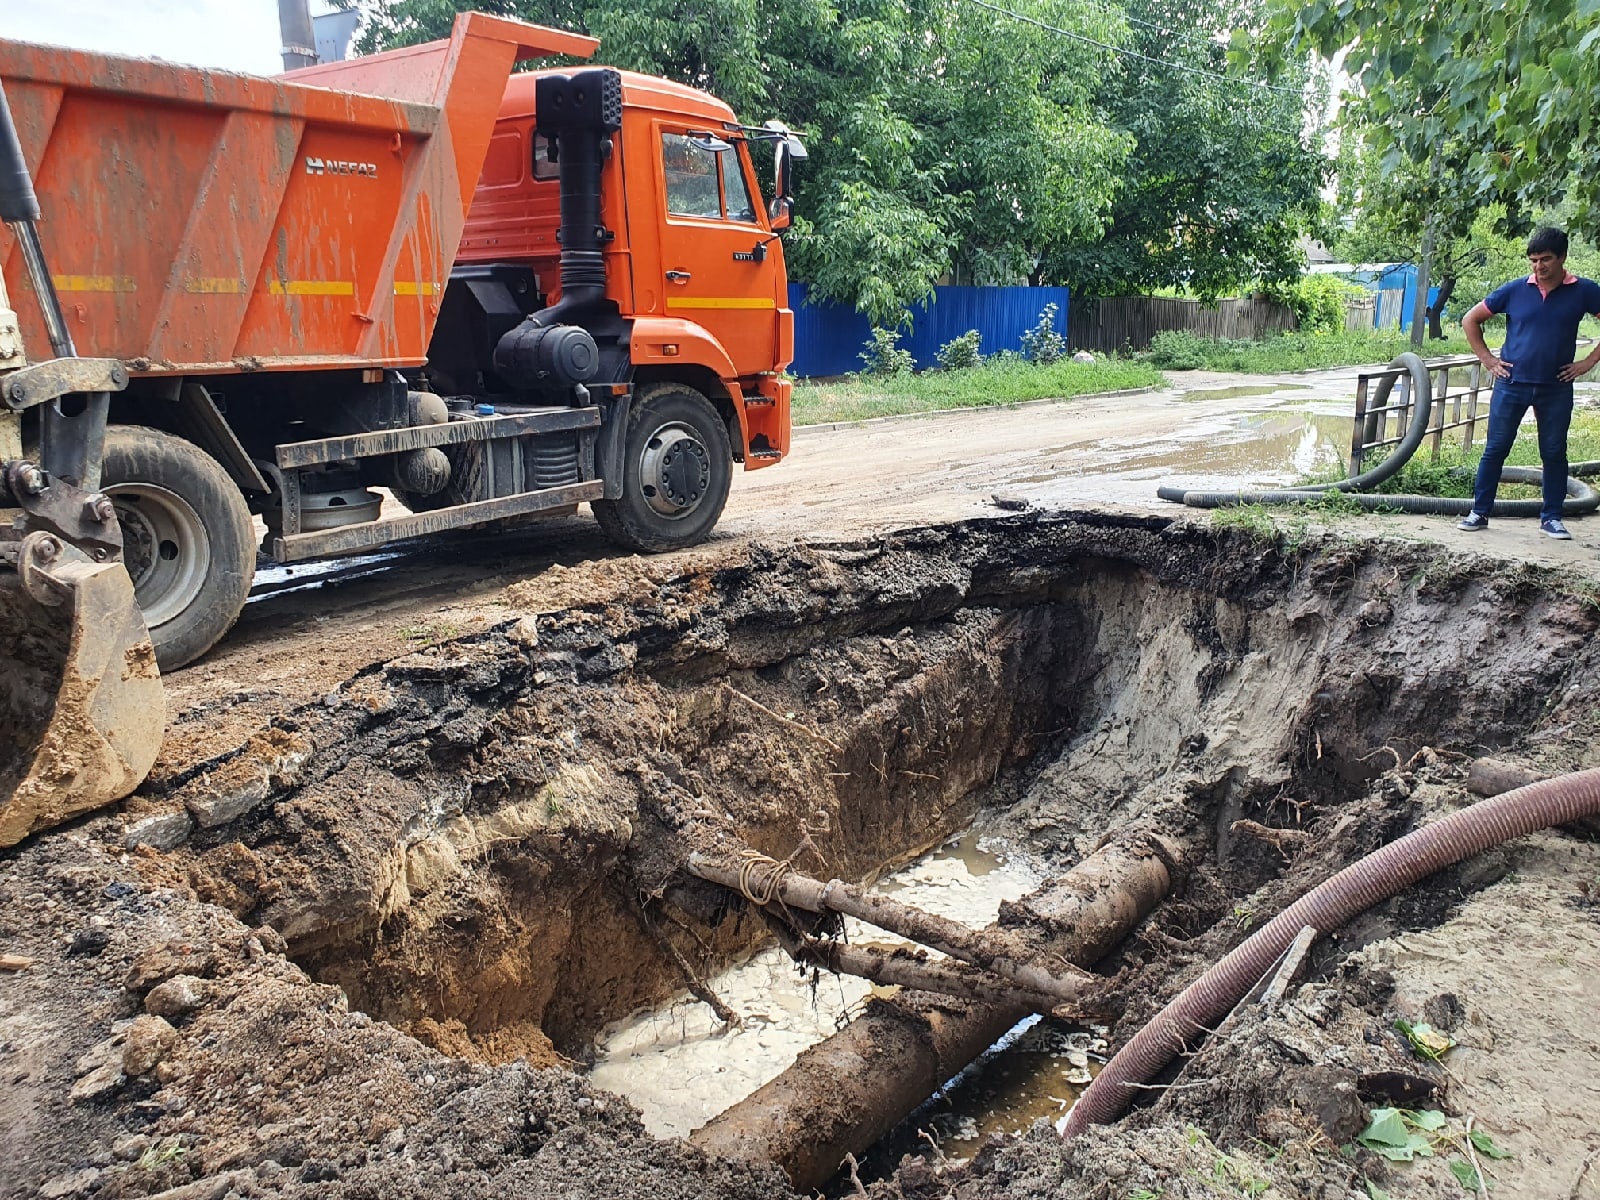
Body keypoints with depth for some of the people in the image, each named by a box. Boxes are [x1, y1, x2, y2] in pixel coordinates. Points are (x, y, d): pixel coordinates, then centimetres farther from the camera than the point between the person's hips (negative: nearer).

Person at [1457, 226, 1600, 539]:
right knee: (1495, 449, 1)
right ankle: (1479, 513, 8)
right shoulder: (1514, 290, 0)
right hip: (1511, 385, 0)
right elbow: (1470, 320, 8)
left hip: (1556, 388, 0)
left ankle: (1552, 518, 15)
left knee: (1554, 453, 6)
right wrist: (1487, 359, 3)